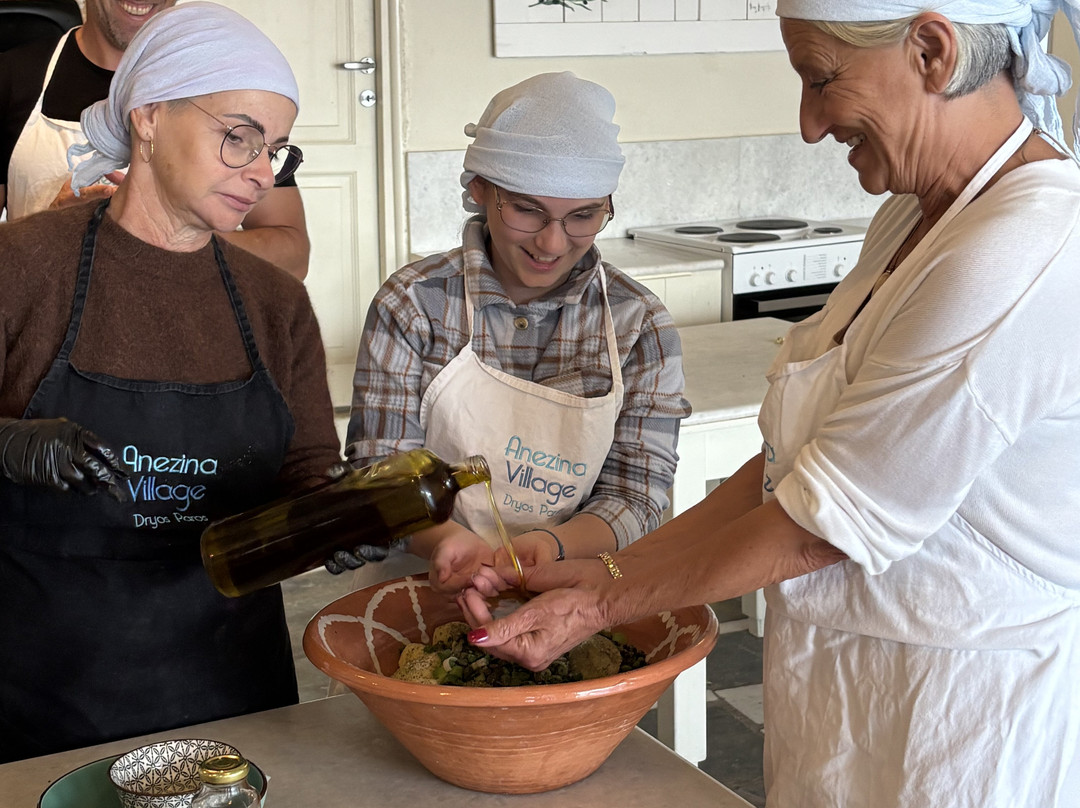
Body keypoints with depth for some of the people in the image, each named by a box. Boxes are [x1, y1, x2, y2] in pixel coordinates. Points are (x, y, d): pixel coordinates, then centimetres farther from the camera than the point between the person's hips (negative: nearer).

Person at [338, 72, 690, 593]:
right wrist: (447, 540, -18)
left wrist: (550, 544, -17)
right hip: (427, 587, 0)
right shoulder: (412, 305, 2)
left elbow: (636, 497, 3)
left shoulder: (642, 328, 4)